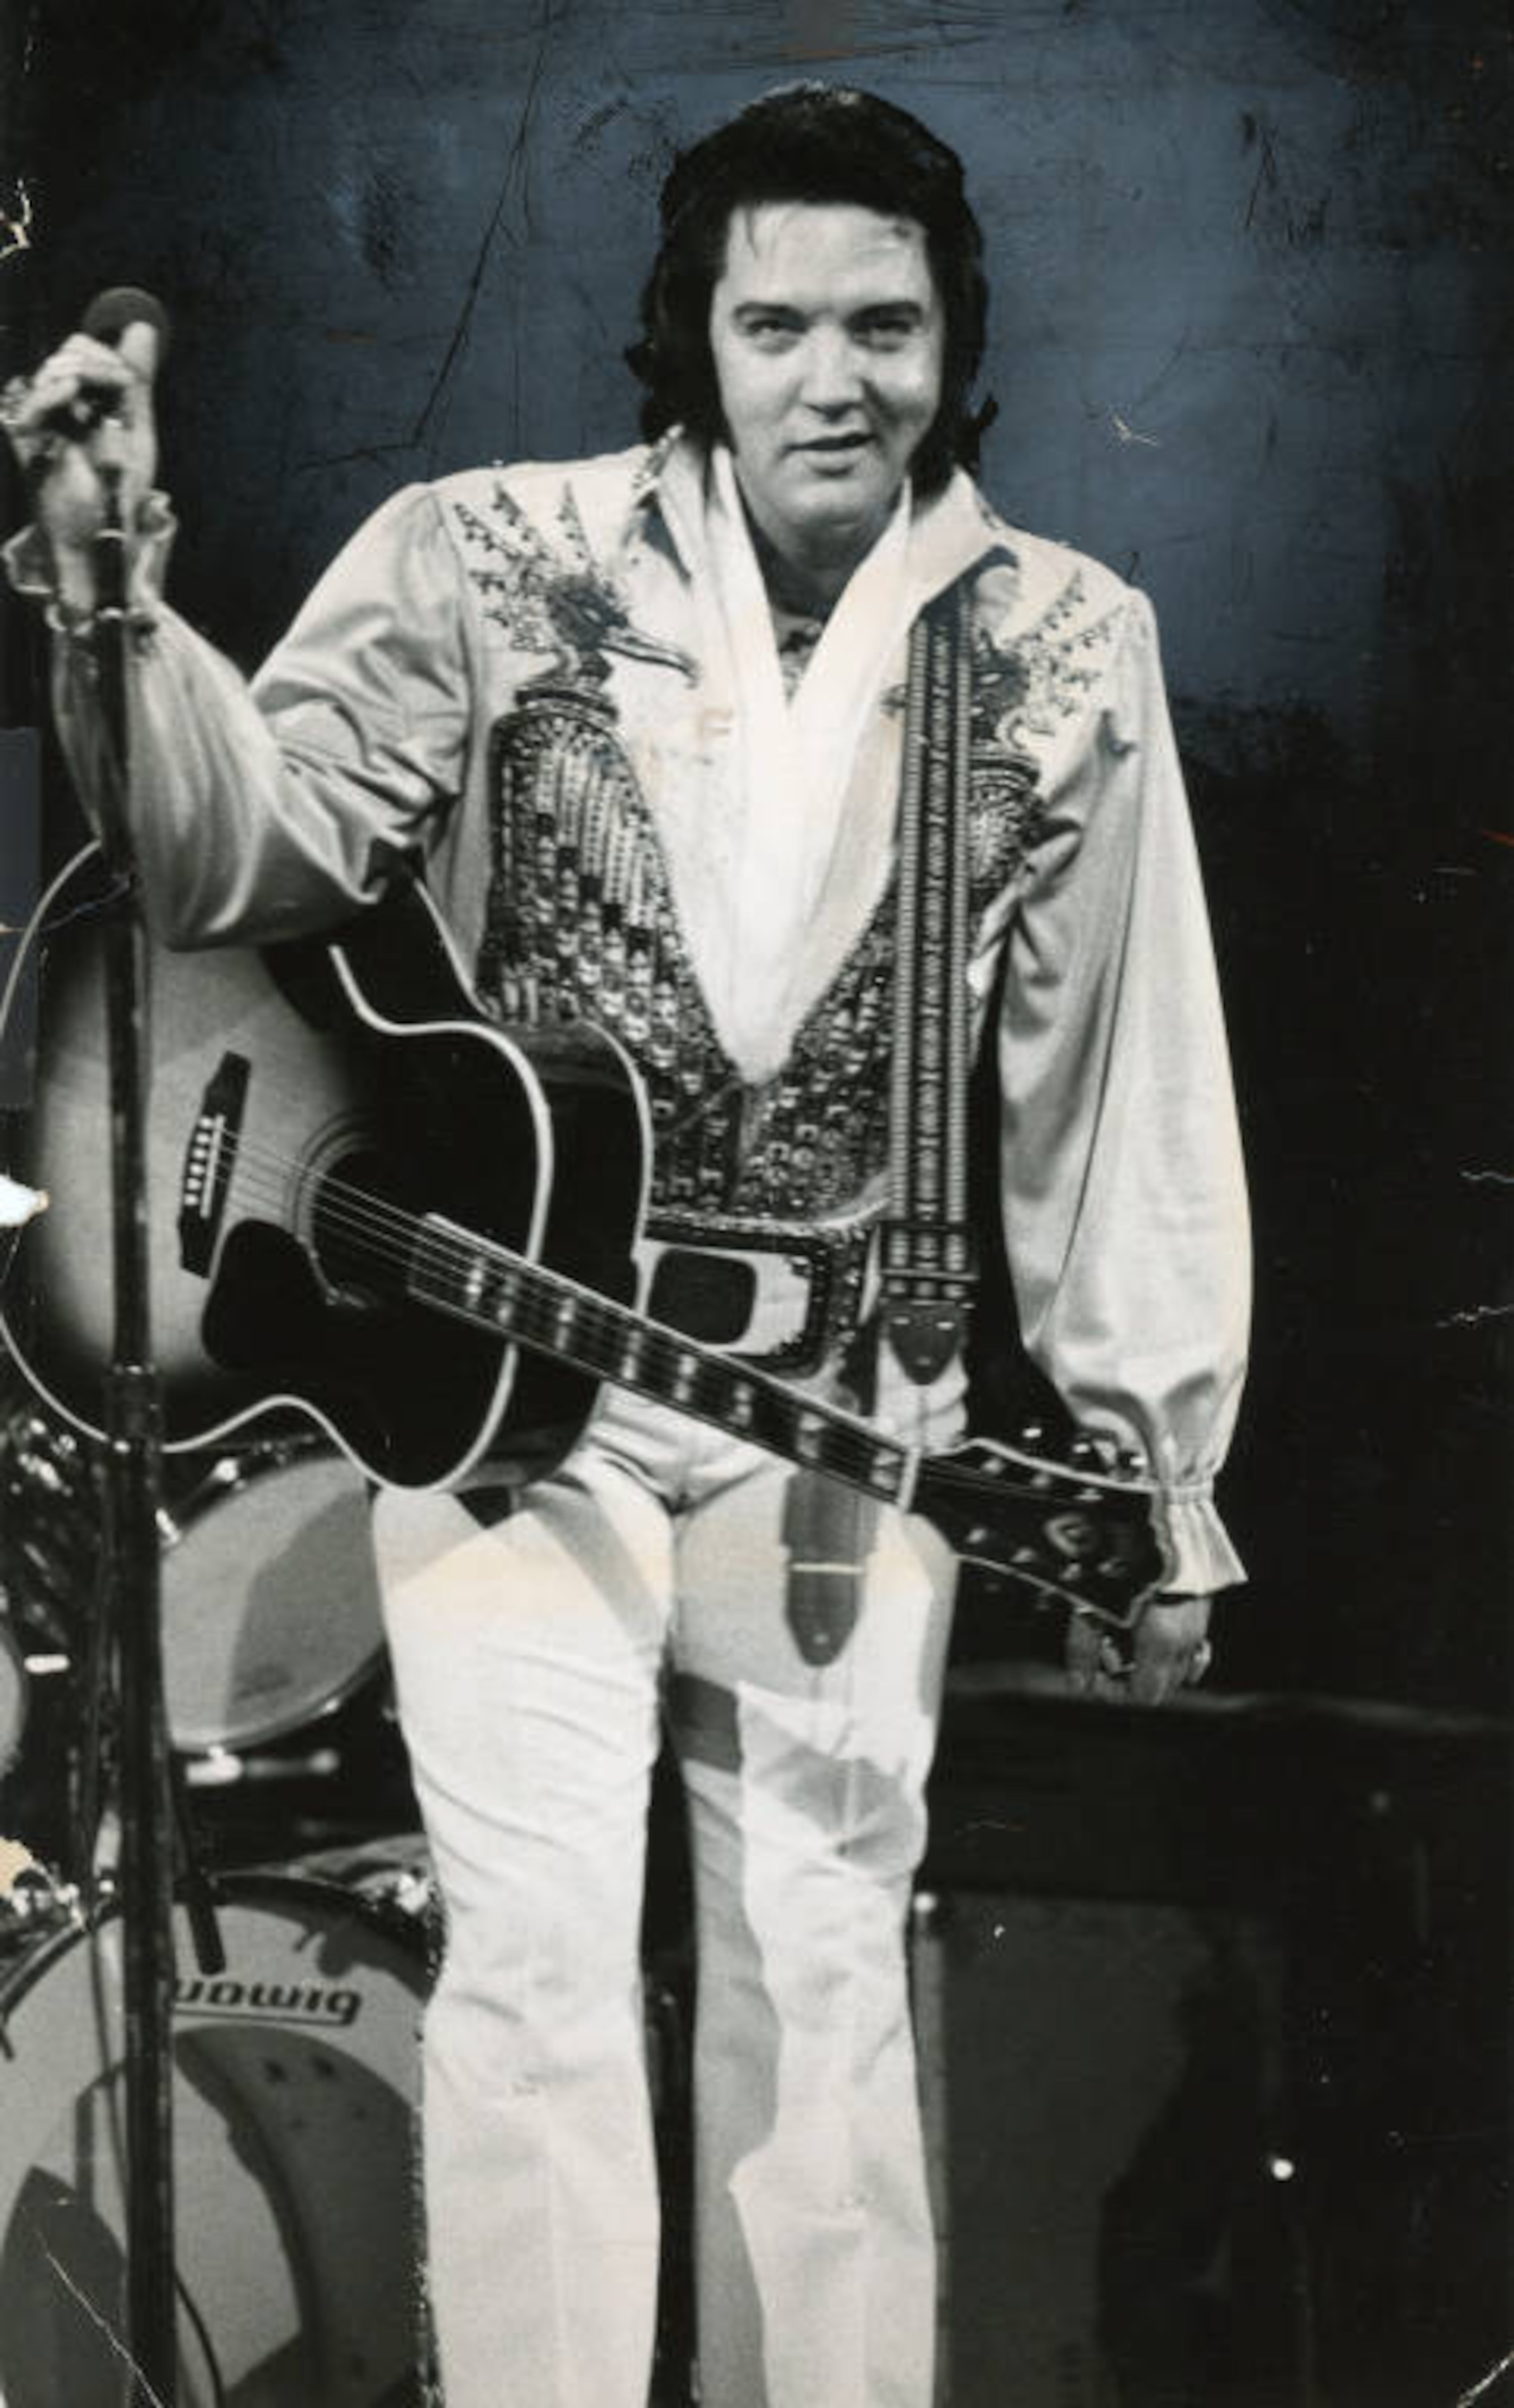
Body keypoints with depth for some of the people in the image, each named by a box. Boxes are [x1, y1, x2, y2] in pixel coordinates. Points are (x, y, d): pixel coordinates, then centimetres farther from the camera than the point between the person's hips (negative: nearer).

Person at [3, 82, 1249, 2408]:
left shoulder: (1066, 650, 0)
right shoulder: (494, 561, -4)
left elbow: (1121, 1096, 2)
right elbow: (242, 852, -11)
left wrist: (1158, 1479, 3)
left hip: (847, 1411, 2)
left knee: (823, 1972, 9)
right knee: (541, 1956, -6)